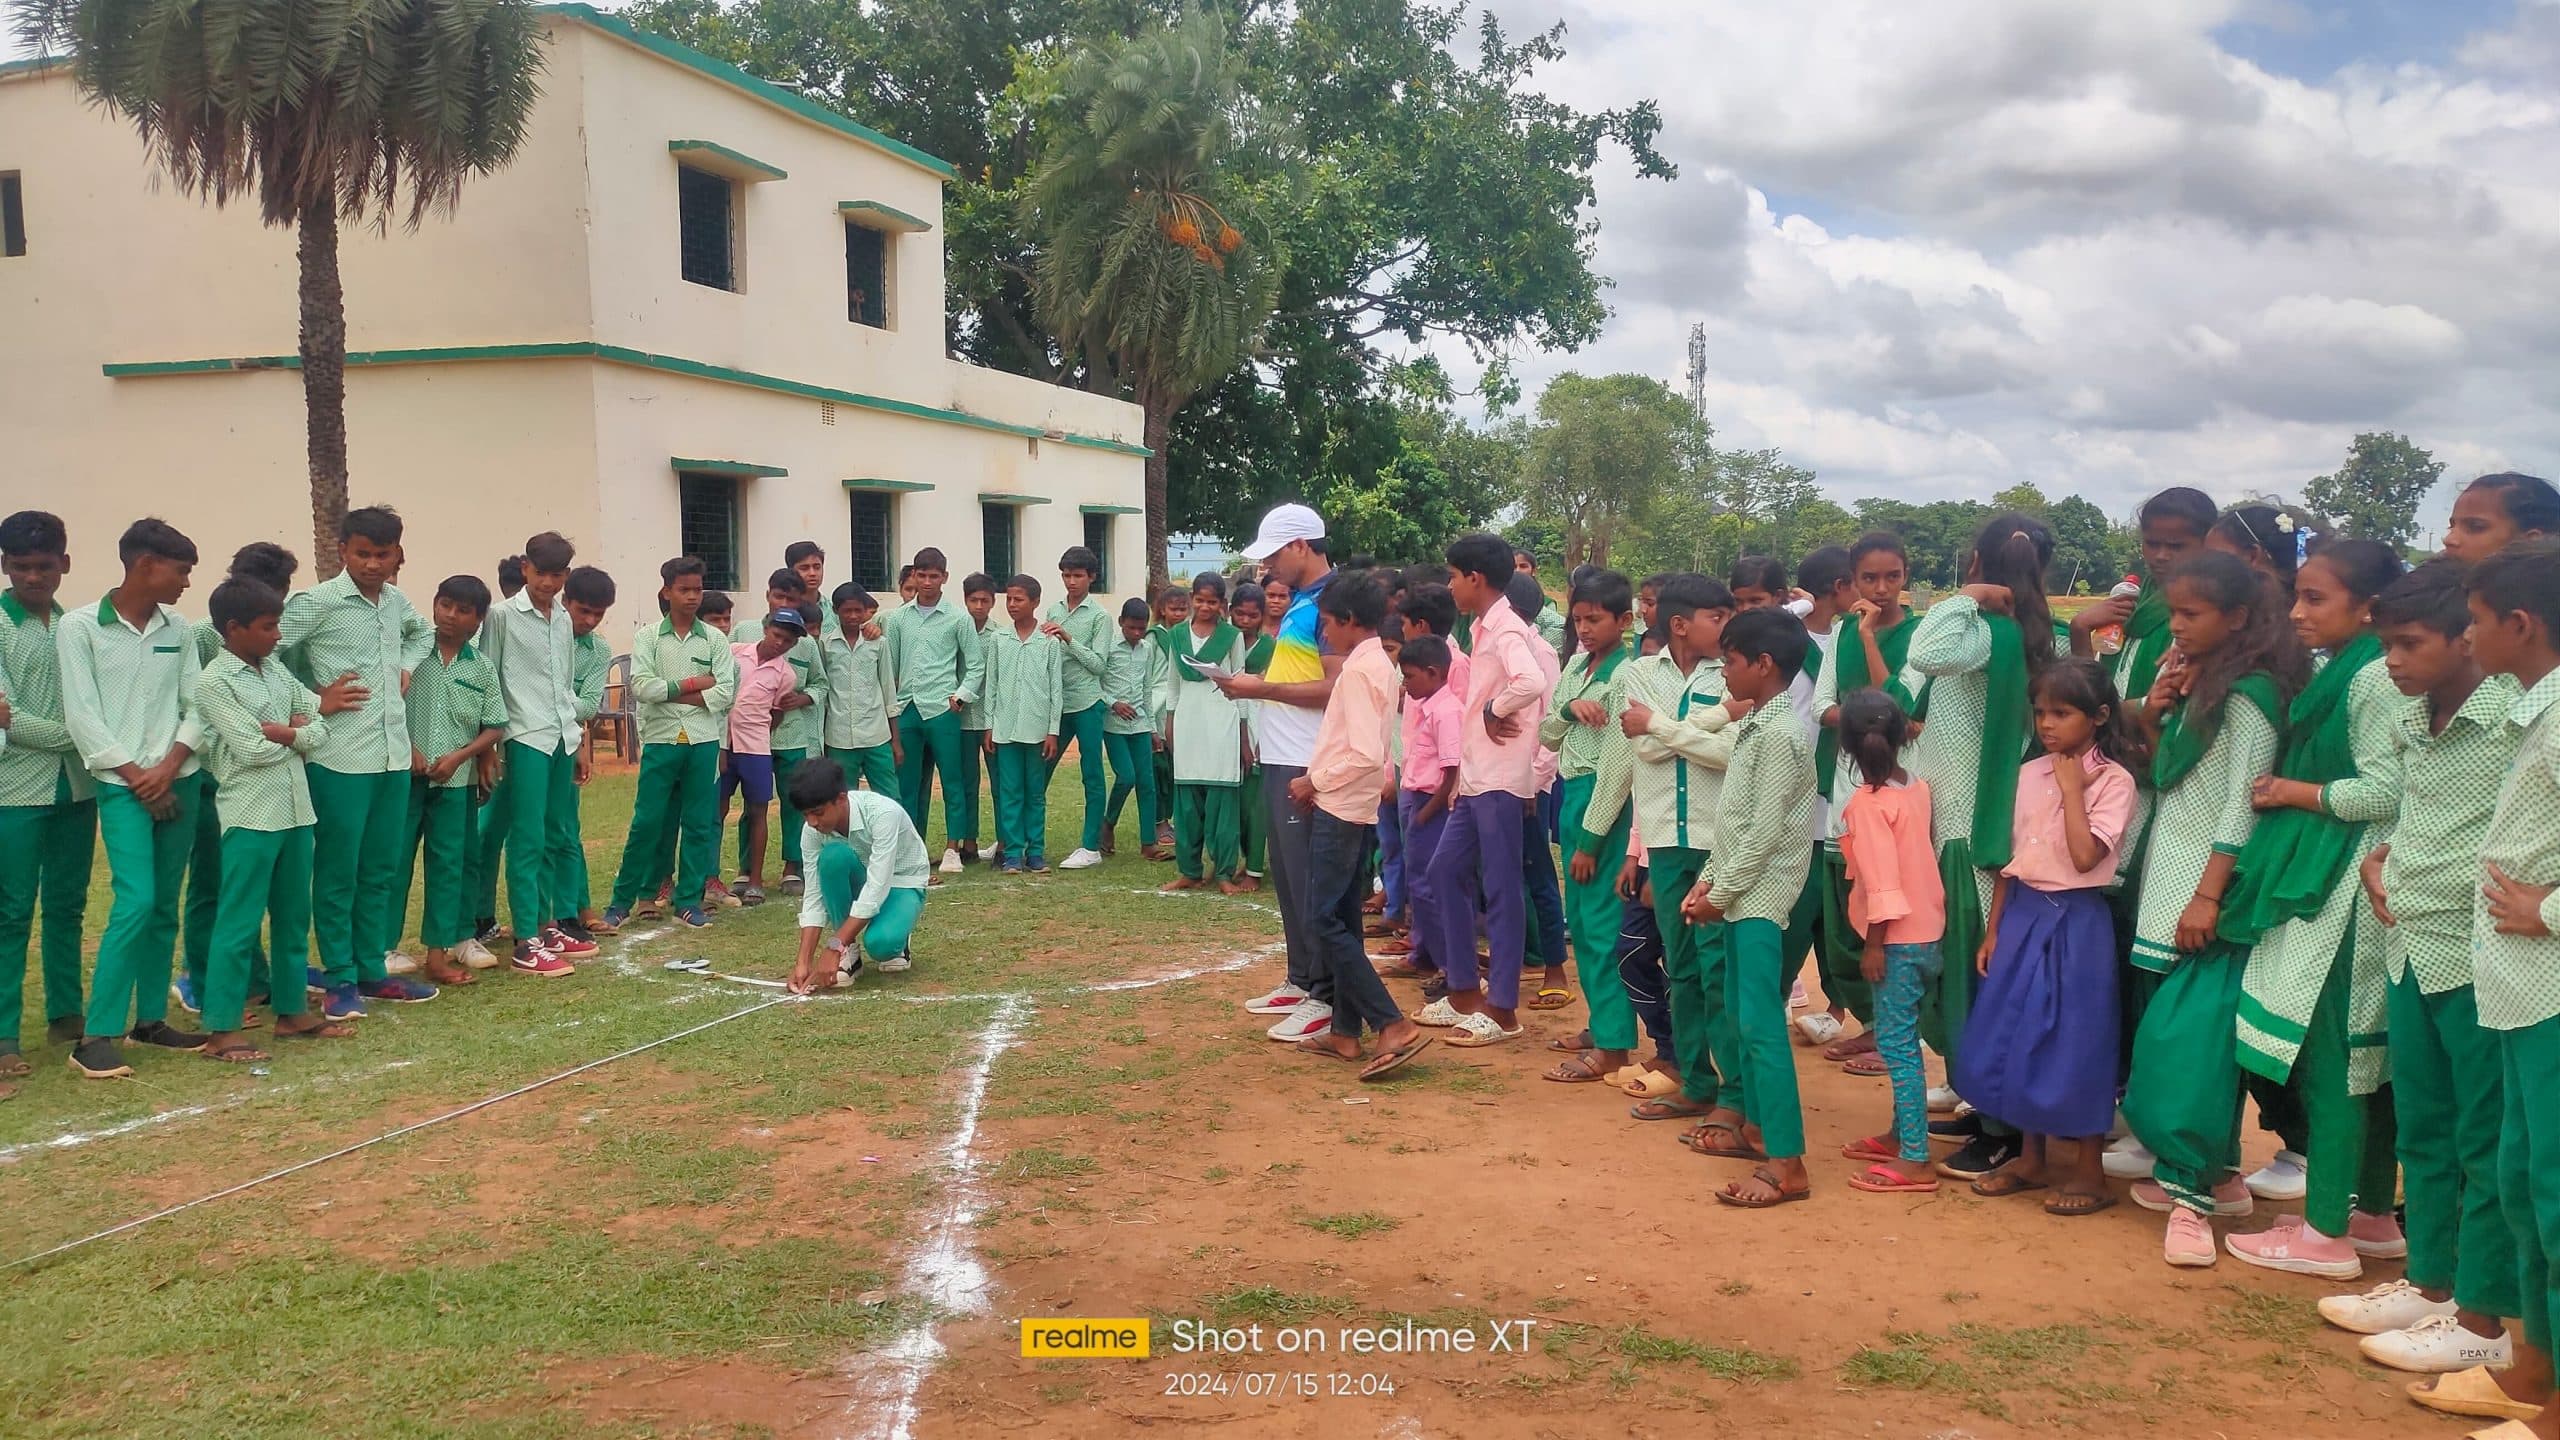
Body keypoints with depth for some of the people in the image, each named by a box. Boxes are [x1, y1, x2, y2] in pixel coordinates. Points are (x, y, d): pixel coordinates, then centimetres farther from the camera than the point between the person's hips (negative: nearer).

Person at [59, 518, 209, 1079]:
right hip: (121, 785, -5)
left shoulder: (178, 629, 8)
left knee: (164, 906, 9)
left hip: (179, 782, 5)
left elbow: (197, 707, 7)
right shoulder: (80, 627, -5)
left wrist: (169, 767, -8)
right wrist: (134, 775, -11)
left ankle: (150, 1019, 20)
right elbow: (81, 716, -8)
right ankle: (96, 1035, -8)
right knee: (135, 902, -15)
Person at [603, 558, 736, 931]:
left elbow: (725, 692, -5)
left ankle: (689, 899, 14)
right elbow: (641, 687, -10)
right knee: (647, 822, -1)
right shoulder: (647, 637, 2)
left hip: (703, 740, 2)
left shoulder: (715, 639, 5)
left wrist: (669, 693, -9)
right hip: (661, 740, -2)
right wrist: (692, 683, -8)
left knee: (700, 823, 5)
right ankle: (623, 898, 10)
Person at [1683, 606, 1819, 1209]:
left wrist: (1720, 894, -14)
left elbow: (1766, 830, -20)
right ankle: (1756, 1125, 30)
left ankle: (1787, 1164, -10)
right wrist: (1707, 881, 11)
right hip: (1739, 893, 10)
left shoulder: (1779, 733, -17)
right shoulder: (1755, 725, 14)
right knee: (1739, 1011, 17)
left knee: (1761, 1024, -11)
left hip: (1760, 896, -10)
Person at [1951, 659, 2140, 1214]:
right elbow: (2009, 858, 10)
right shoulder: (2029, 774, 6)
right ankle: (2033, 1158, 24)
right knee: (2014, 1035, 9)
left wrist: (2072, 788, -16)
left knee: (2074, 1039, -1)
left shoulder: (2113, 780, -10)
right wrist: (1992, 929, 8)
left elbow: (2085, 856, -22)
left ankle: (2089, 1171, 13)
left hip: (2076, 921, -6)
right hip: (2022, 914, 6)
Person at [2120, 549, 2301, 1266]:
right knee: (2171, 1029, 10)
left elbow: (2242, 804, -16)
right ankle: (2214, 1173, 20)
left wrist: (2208, 895, -20)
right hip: (2168, 878, 8)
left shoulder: (2250, 692, -12)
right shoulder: (2190, 682, 12)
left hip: (2208, 886, -8)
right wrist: (2152, 716, -1)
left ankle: (2191, 1192, -8)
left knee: (2186, 1034, -12)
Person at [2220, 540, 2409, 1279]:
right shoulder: (2333, 675, 14)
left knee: (2324, 1054, -5)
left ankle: (2326, 1234, 3)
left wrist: (2296, 792, -11)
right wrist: (2288, 789, 4)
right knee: (2360, 1056, 15)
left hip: (2343, 891, -10)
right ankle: (2374, 1215, 25)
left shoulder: (2372, 679, -15)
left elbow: (2387, 792, -21)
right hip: (2315, 882, 10)